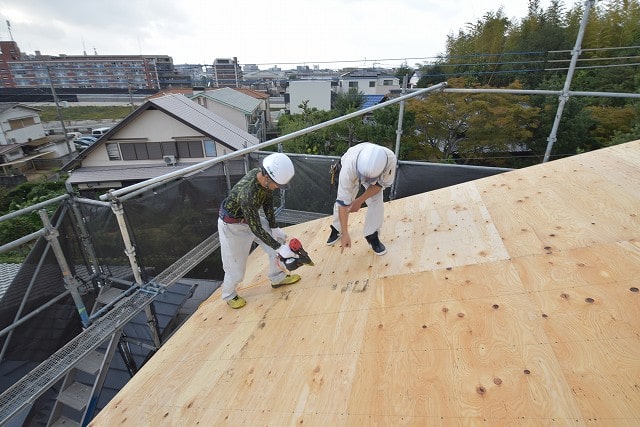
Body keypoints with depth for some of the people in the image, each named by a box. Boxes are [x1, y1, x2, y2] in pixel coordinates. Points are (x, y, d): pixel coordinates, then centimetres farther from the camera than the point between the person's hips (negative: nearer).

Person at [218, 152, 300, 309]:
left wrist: (274, 227, -2)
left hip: (251, 216, 8)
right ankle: (229, 295, 33)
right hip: (232, 224, -7)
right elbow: (256, 229, -32)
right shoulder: (248, 193, -41)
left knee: (279, 239, 6)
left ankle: (277, 278, 25)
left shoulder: (266, 177, -19)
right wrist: (279, 248, -26)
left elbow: (268, 203, 0)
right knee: (236, 264, 4)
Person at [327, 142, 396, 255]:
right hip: (353, 171, -1)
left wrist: (360, 200, -23)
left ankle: (372, 237, 6)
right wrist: (345, 233, -37)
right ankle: (337, 230, 24)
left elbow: (382, 183, -20)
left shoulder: (390, 159, -42)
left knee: (377, 202, -15)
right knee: (342, 201, -4)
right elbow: (343, 202, -40)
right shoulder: (349, 165, -46)